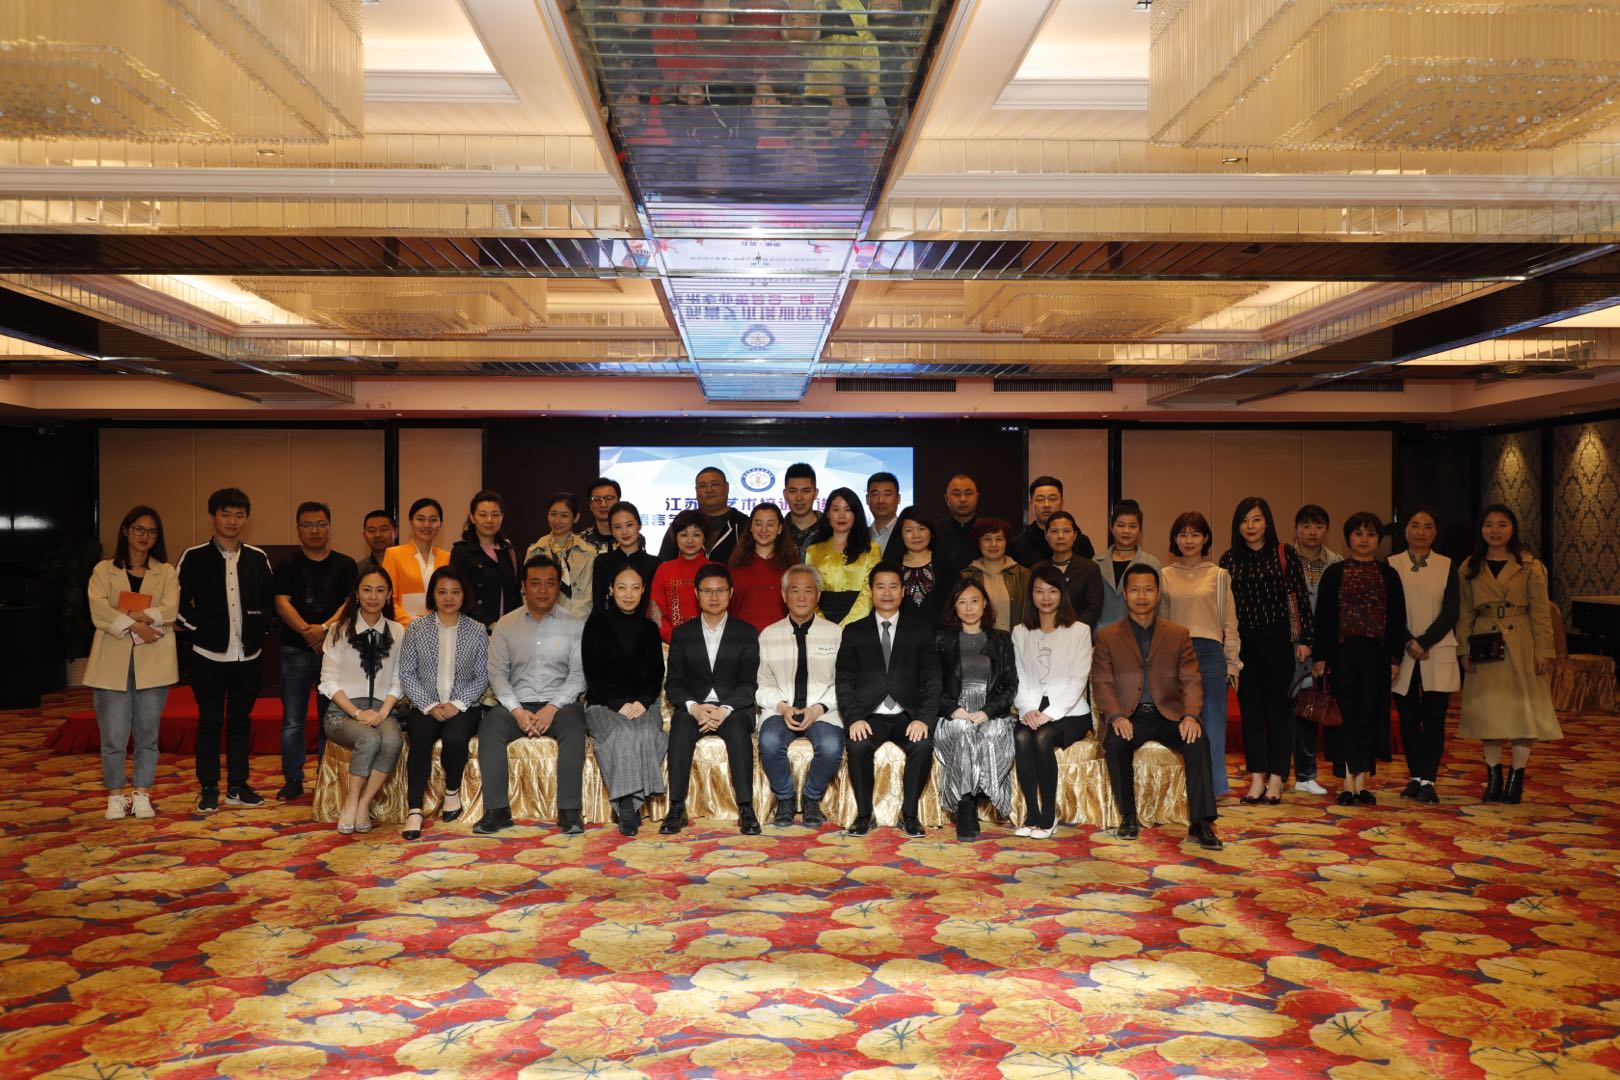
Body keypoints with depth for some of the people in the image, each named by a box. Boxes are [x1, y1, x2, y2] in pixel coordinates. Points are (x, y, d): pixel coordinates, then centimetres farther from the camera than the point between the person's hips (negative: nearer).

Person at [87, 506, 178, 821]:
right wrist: (135, 625, -17)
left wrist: (129, 616, -16)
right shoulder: (104, 570, 9)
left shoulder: (166, 572, 11)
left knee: (147, 733, 5)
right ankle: (115, 796, 11)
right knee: (113, 735, -2)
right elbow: (98, 610, -6)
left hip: (152, 663, 1)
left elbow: (170, 610, -5)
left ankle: (142, 794, 15)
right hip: (113, 662, -1)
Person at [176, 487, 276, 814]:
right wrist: (198, 628, -8)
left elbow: (270, 599, 14)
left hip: (247, 654, 3)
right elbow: (178, 602, 1)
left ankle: (238, 786, 17)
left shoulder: (258, 559, 6)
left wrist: (259, 629, 2)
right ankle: (208, 789, 10)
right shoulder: (194, 557, -1)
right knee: (210, 721, 2)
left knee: (241, 720, 9)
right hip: (209, 654, -3)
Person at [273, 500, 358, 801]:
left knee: (331, 718, 6)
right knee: (293, 719, 2)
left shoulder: (346, 565, 9)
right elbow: (282, 603, -4)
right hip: (296, 651, 0)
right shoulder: (287, 566, 7)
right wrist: (306, 630, -20)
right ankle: (293, 779, 9)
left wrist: (325, 628, -18)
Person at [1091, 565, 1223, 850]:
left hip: (1168, 714, 1)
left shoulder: (1179, 635, 12)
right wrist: (1116, 717, -19)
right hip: (1129, 717, -1)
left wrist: (1190, 715, -18)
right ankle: (1129, 817, -16)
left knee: (1196, 742, -29)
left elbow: (1191, 680, 3)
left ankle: (1201, 823, -25)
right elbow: (1102, 684, 0)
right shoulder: (1107, 637, 9)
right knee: (1115, 743, -33)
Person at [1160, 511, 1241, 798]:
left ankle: (1213, 787, 9)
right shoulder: (1164, 575, 9)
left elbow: (1230, 623, 9)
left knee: (1212, 721, 1)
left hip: (1209, 653, -1)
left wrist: (1232, 663, 4)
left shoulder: (1218, 576, 8)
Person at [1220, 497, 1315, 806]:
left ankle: (1276, 779, 8)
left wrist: (1304, 639, -4)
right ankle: (1257, 778, 10)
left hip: (1278, 640, -3)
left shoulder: (1285, 555, 0)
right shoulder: (1229, 559, 7)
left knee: (1278, 709, 2)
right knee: (1250, 710, 4)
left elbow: (1301, 598, 0)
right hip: (1243, 642, 3)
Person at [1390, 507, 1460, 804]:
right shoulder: (1391, 565, 5)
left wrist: (1423, 642, -13)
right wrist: (1407, 644, -13)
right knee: (1408, 717, 4)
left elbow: (1450, 613, -1)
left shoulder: (1447, 566, 6)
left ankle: (1429, 780, -1)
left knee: (1434, 718, -3)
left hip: (1438, 654, 0)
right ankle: (1415, 777, 12)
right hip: (1403, 655, 0)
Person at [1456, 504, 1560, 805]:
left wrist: (1544, 651, -6)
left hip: (1521, 645, -2)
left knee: (1523, 709, -1)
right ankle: (1493, 776, 16)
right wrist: (1465, 650, 0)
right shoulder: (1470, 568, 7)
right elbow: (1464, 613, 8)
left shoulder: (1530, 566, 0)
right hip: (1484, 646, 2)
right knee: (1487, 711, 5)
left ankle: (1517, 775, 10)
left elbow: (1541, 611, -1)